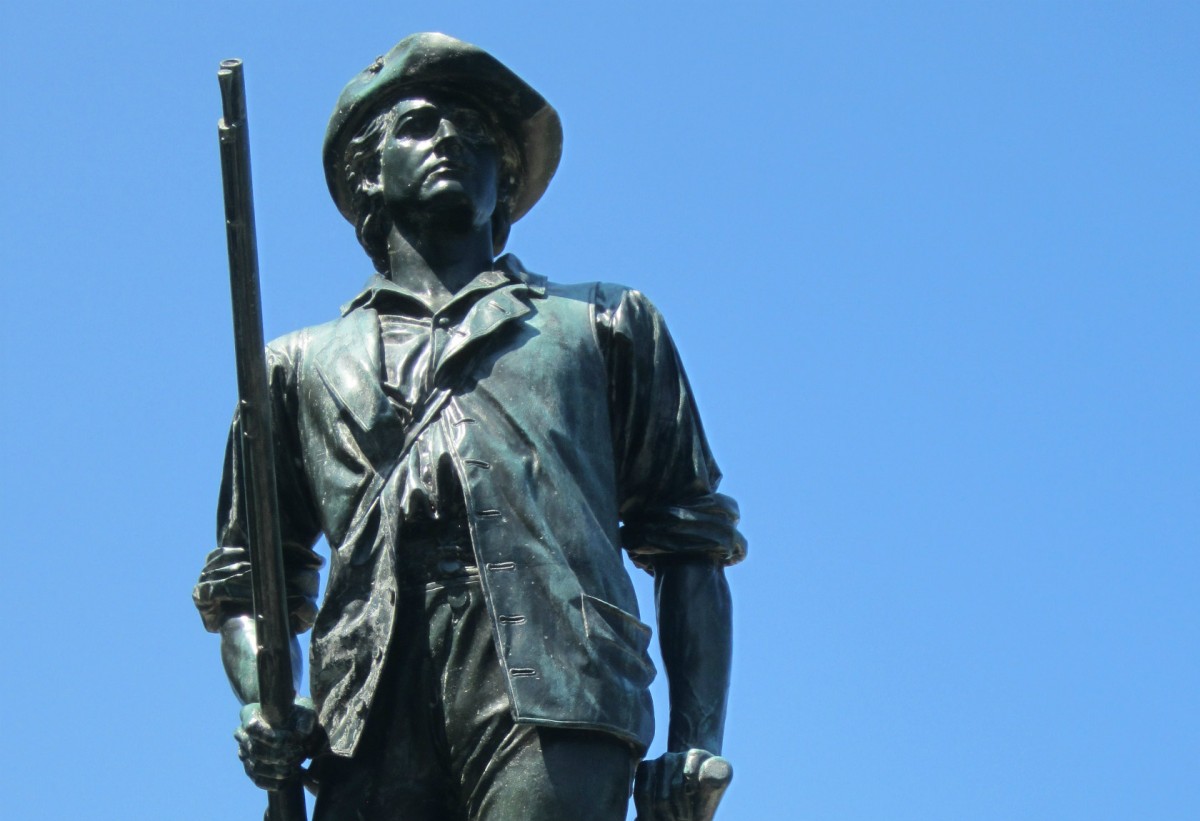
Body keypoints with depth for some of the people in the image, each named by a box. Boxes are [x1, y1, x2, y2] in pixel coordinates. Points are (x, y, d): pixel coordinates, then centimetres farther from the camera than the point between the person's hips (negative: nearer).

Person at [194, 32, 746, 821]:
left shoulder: (603, 327, 28)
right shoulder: (305, 365, 30)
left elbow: (689, 544, 20)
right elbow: (244, 577, 28)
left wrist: (696, 741, 5)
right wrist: (263, 701, 5)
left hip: (552, 703, -1)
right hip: (372, 721, 2)